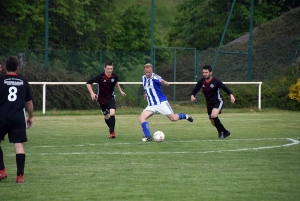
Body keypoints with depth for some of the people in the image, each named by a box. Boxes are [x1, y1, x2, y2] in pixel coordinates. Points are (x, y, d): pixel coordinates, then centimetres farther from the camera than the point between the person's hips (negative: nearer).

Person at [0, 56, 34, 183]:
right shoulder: (23, 82, 8)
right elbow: (29, 102, 14)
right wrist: (30, 117, 27)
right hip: (19, 118, 2)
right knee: (19, 145, 0)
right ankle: (20, 176, -4)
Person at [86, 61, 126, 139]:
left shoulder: (114, 76, -10)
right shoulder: (100, 77, -21)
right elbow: (88, 83, -15)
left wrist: (121, 91, 20)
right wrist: (92, 93, -25)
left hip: (111, 98, 1)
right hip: (101, 99, -1)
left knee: (112, 113, -23)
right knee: (106, 116, 11)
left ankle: (112, 132, -16)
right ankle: (111, 129, 40)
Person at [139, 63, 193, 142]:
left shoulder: (155, 77, -14)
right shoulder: (143, 78, 6)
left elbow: (166, 84, -28)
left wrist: (164, 82, -50)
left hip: (161, 102, -5)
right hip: (151, 105, 5)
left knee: (173, 118, -5)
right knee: (141, 118, -15)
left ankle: (185, 116, 25)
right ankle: (148, 136, -13)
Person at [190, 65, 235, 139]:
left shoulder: (215, 81, -18)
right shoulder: (201, 82, -6)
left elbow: (225, 88, -18)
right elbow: (195, 90, -6)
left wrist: (231, 95, -34)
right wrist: (192, 96, -29)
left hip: (218, 102, -6)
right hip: (209, 103, 6)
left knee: (214, 115, -32)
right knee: (213, 122, 11)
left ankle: (221, 131, -12)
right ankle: (225, 132, 34)